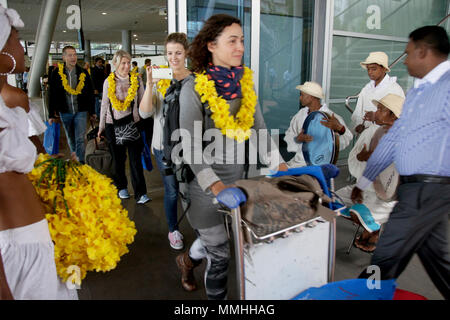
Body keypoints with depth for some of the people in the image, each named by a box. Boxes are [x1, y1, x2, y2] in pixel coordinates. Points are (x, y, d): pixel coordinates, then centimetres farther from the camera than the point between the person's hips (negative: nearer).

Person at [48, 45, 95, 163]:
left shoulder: (83, 73, 0)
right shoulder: (57, 73, -2)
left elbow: (90, 93, 7)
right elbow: (52, 95, 2)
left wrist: (92, 111, 7)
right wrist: (51, 114, 0)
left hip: (81, 111, -1)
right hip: (65, 112, 1)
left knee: (80, 139, -4)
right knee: (70, 138, 15)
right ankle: (74, 153, 35)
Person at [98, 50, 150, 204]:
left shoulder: (136, 80, 2)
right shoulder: (109, 81, 4)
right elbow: (104, 105, 9)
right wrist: (101, 126, 10)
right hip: (114, 124, 1)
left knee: (136, 158, -5)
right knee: (118, 158, 10)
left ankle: (140, 193, -2)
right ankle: (121, 187, 28)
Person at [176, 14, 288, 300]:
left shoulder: (246, 82, 4)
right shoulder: (194, 88, -14)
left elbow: (259, 128, 9)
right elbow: (190, 147, -20)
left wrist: (280, 165, 2)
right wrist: (217, 186, -30)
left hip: (236, 177, 5)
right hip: (205, 182, -5)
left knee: (213, 238, 20)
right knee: (220, 252, 6)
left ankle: (188, 260, 52)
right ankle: (217, 296, 33)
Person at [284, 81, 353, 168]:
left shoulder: (330, 116, -12)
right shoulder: (301, 113, 7)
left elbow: (347, 138, -21)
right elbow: (289, 134, 7)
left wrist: (339, 128, -44)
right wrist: (297, 139, -17)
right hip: (298, 160, 6)